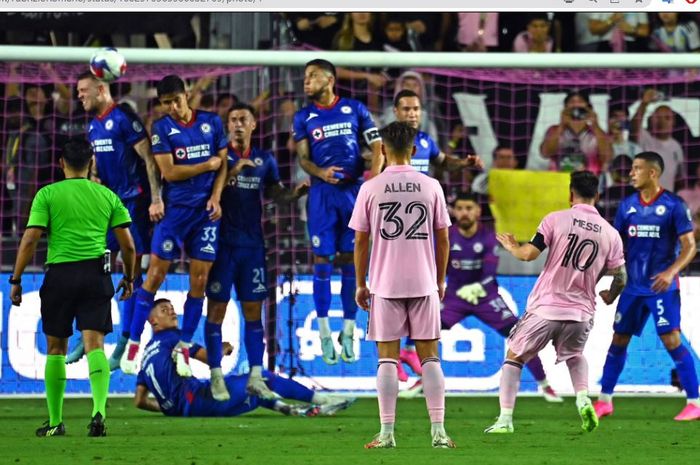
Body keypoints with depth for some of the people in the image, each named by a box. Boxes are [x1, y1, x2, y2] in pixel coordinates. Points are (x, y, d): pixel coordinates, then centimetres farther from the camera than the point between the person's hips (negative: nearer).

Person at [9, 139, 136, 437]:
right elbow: (128, 245, 8)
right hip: (96, 273, 1)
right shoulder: (107, 196, 9)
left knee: (56, 347, 10)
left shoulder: (48, 194, 2)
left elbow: (30, 239, -5)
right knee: (94, 343, -5)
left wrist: (16, 280, 1)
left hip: (60, 274, -1)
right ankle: (99, 410, -26)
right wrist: (128, 278, 23)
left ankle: (55, 421, 14)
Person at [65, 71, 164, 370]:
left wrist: (156, 199, -20)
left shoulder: (124, 118, -12)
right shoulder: (93, 125, 13)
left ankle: (124, 346, -1)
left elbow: (149, 159, -15)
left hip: (133, 200, -8)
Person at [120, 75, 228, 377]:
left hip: (207, 210, 2)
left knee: (199, 280, 1)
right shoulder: (162, 128, -2)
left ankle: (183, 348, 10)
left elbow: (222, 164, 8)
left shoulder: (212, 122, 6)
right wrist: (207, 165, -5)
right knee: (155, 275, -6)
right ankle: (133, 344, -1)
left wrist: (216, 197, -5)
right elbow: (169, 171, -9)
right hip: (175, 208, -2)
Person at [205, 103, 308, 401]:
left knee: (254, 310, 5)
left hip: (252, 243, 4)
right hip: (222, 242, -4)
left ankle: (256, 377, 9)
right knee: (216, 309, -3)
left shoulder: (264, 160, 11)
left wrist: (295, 193, -4)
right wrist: (232, 171, -22)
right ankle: (216, 377, 1)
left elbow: (276, 194, 17)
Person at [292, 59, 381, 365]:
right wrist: (321, 172, -17)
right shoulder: (304, 117, 7)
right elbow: (303, 158, 4)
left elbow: (377, 146, 5)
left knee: (349, 261, 2)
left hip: (353, 190, 0)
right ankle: (324, 333, 4)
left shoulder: (355, 110, 5)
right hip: (322, 191, 0)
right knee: (322, 260, -2)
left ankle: (349, 333, 9)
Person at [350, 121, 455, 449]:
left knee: (387, 357, 2)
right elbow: (443, 239, 5)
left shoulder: (370, 188, -3)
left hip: (385, 285, -1)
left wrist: (360, 284, 9)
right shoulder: (431, 187, 1)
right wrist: (440, 280, 16)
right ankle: (438, 431, 1)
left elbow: (360, 241, -1)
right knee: (429, 357, 5)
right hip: (424, 283, 1)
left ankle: (386, 433, -1)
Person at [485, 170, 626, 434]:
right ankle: (583, 399, 3)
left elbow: (529, 254, -11)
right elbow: (621, 278, 6)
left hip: (545, 309, -3)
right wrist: (610, 296, 28)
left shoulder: (556, 220, -6)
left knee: (514, 357, 15)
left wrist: (512, 247, 11)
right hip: (581, 312, 3)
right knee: (575, 356, 31)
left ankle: (505, 419, 7)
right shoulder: (611, 234, 3)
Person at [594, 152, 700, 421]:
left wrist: (671, 271, -25)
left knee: (672, 340, -13)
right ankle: (604, 401, 18)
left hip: (662, 287, -5)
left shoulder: (674, 205, -8)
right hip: (633, 286, 5)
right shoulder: (628, 206, 7)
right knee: (618, 340, 7)